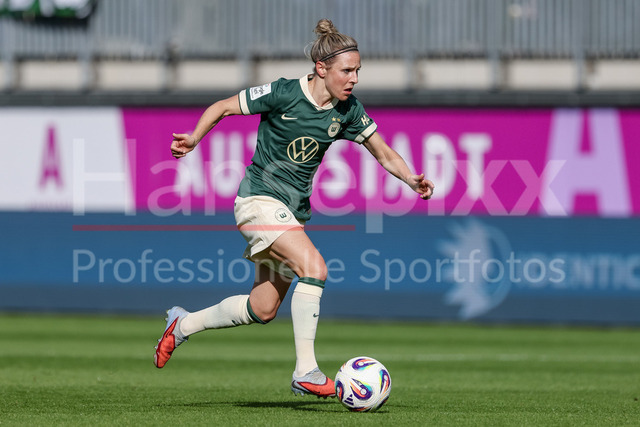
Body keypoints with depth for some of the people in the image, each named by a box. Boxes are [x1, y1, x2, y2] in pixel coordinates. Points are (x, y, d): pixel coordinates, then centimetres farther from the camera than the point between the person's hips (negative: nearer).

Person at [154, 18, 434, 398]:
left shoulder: (347, 111, -1)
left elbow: (386, 155, 4)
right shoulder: (283, 94, -15)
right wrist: (194, 139, -20)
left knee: (263, 310, 11)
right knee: (314, 267, -27)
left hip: (294, 210, 7)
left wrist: (412, 179, -16)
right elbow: (224, 107, -4)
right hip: (259, 199, -7)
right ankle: (306, 372, -25)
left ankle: (184, 324, 34)